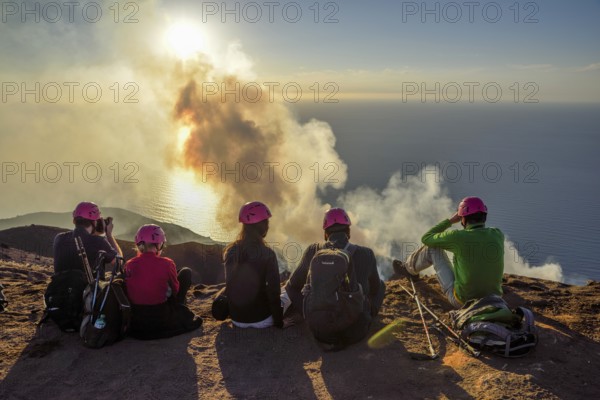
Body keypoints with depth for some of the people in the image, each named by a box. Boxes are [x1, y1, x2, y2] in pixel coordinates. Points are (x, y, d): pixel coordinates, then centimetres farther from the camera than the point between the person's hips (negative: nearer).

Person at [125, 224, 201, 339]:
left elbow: (128, 293, 8)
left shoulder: (129, 265, -7)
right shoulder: (166, 264, -16)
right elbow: (175, 290, -1)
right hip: (161, 320, -4)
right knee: (186, 272, 13)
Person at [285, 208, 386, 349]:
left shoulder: (313, 251, -6)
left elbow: (293, 286, 9)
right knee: (380, 284, 20)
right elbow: (375, 288, 13)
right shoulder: (366, 254, -7)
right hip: (356, 333, 0)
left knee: (291, 289, 23)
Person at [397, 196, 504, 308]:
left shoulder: (457, 236, -19)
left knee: (433, 245, 9)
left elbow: (426, 238, -1)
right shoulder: (498, 234, -7)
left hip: (461, 301, -4)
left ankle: (409, 267, 36)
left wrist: (451, 220, 4)